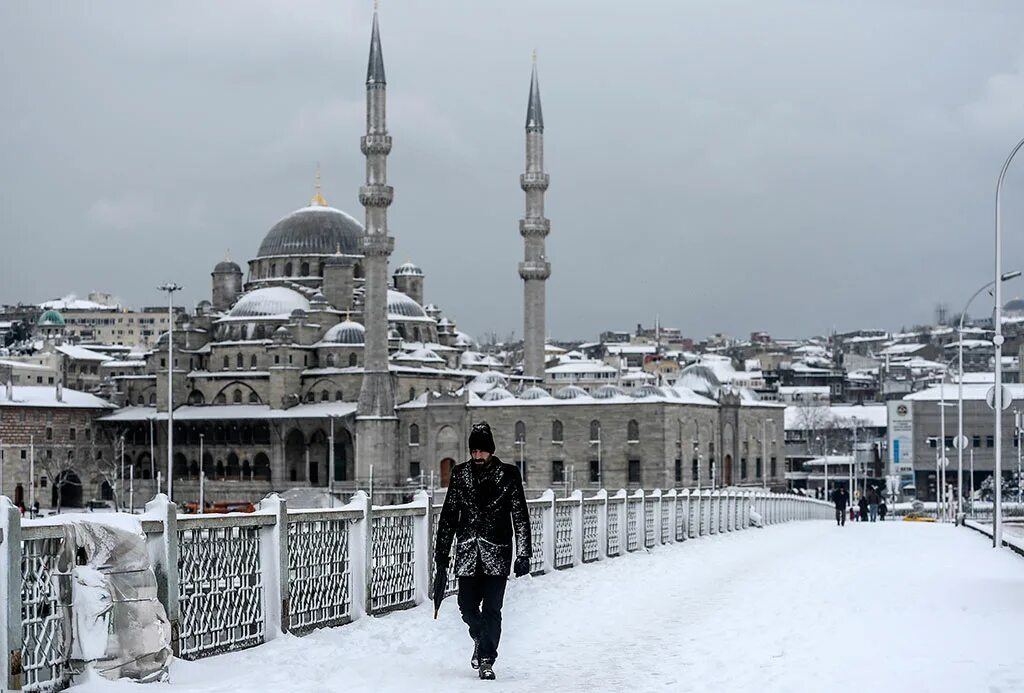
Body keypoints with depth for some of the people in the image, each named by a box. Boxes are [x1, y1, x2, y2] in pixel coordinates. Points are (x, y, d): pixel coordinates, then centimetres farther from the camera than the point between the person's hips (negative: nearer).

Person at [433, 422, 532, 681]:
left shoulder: (508, 474, 0)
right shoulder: (460, 474, 6)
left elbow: (521, 516, 1)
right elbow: (448, 516, 10)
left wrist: (523, 554, -5)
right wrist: (442, 555, 8)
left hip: (497, 553, -2)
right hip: (467, 553, 2)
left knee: (492, 608, -8)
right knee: (467, 606, 4)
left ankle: (486, 659, 0)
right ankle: (481, 639, 34)